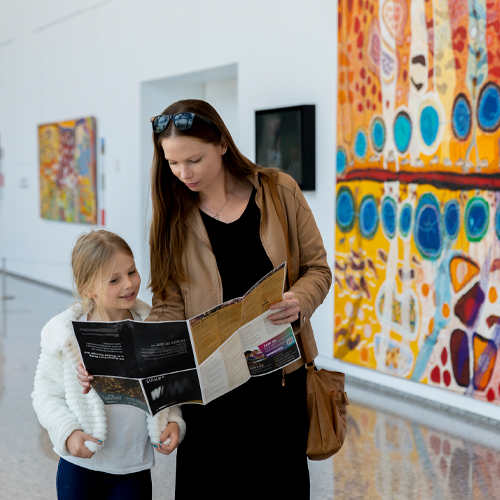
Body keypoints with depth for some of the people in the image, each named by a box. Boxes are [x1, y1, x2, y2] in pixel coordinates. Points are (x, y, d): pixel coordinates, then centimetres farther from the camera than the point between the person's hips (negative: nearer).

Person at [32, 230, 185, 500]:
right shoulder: (66, 333, -12)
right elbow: (46, 393, -5)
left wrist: (172, 421, -8)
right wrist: (67, 432, -19)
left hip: (135, 468, 2)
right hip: (80, 466, -1)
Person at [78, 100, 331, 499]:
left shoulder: (278, 191, -2)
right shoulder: (174, 217, 0)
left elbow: (317, 268, 3)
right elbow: (169, 308, -2)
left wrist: (298, 301, -20)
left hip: (280, 372, 0)